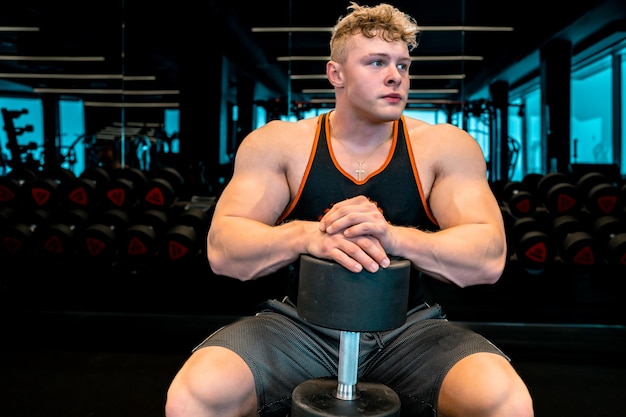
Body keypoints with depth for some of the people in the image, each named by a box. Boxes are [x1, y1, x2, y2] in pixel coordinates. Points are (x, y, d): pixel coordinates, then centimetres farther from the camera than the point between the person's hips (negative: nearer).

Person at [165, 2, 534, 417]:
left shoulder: (445, 147, 0)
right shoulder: (278, 143, -1)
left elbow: (489, 258, -9)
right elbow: (222, 249, -7)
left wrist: (393, 235, -28)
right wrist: (306, 235, -28)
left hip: (410, 330, 1)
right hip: (300, 325, 0)